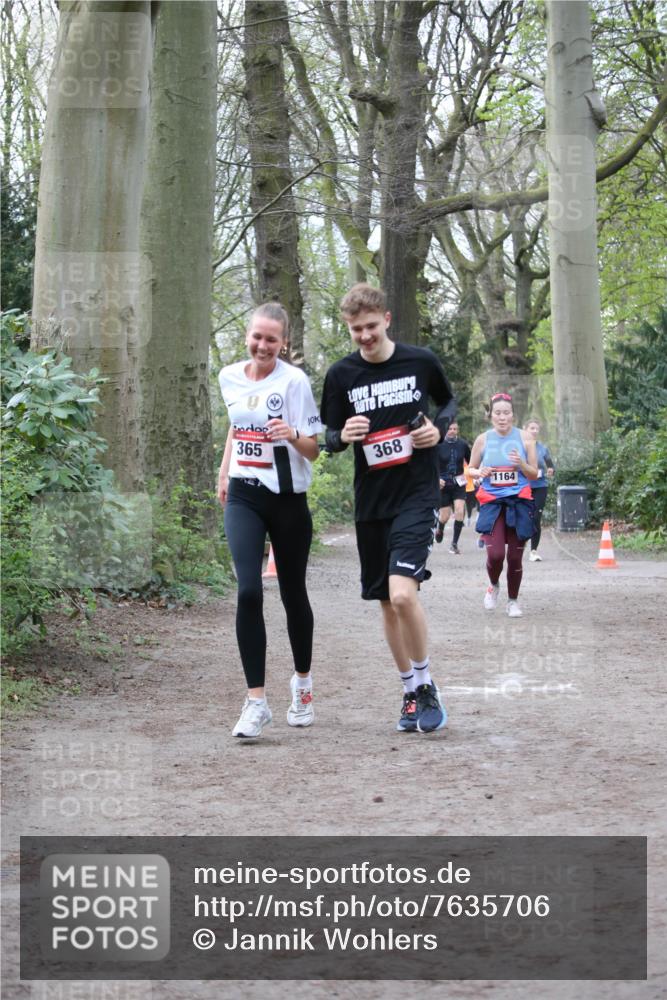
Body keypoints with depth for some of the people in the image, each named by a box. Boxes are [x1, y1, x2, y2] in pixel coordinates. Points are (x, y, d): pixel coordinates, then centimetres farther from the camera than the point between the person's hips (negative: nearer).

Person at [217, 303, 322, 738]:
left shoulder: (294, 380, -10)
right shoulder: (231, 377, 4)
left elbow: (313, 450, -10)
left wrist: (293, 436, -30)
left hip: (287, 498, -2)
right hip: (243, 497, 2)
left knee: (293, 593, 11)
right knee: (249, 592, -14)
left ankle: (303, 682, 35)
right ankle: (257, 702, -13)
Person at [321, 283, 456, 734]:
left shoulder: (421, 362, -2)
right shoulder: (341, 374, 1)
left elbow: (449, 401, 16)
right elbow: (330, 437, 10)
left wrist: (439, 427, -5)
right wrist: (343, 436, -14)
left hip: (417, 494, -3)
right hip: (370, 501, 3)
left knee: (403, 593, -20)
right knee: (387, 604, 10)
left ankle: (427, 684, 0)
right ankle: (411, 691, 26)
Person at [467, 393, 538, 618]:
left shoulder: (524, 438, 1)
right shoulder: (483, 439, 2)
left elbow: (534, 475, 6)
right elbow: (470, 469, 13)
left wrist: (521, 463, -14)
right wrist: (480, 472, -10)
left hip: (519, 502, 0)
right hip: (492, 502, 0)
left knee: (515, 557, 2)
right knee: (495, 554, -14)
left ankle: (513, 601, 22)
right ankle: (493, 586, 18)